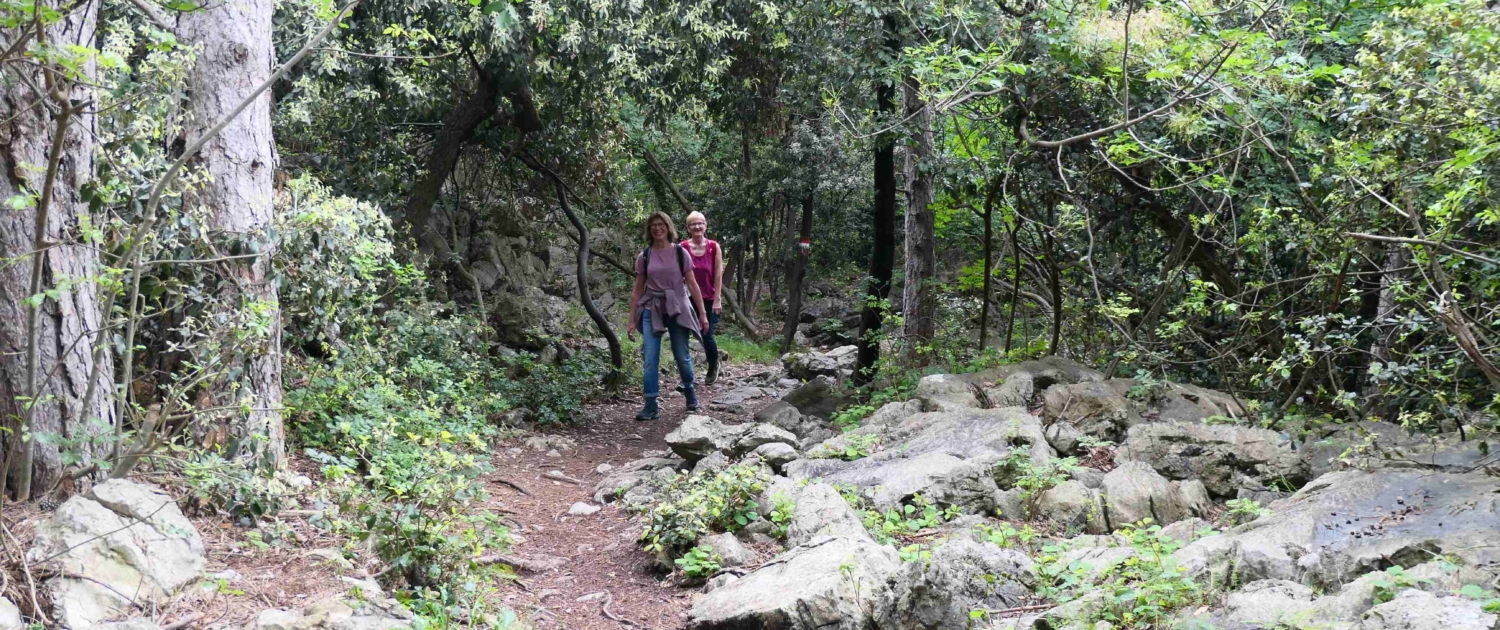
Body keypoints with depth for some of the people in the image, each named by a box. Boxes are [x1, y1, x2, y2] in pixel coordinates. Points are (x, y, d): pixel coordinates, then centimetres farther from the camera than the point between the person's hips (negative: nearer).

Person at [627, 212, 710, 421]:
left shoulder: (680, 253, 0)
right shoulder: (644, 256, 3)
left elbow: (692, 285, 2)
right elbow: (637, 290, 6)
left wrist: (702, 313, -2)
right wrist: (632, 321, 3)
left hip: (677, 308, -1)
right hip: (652, 310, 1)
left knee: (682, 356, 5)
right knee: (650, 358, -7)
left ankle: (689, 392, 30)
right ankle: (650, 405, -3)